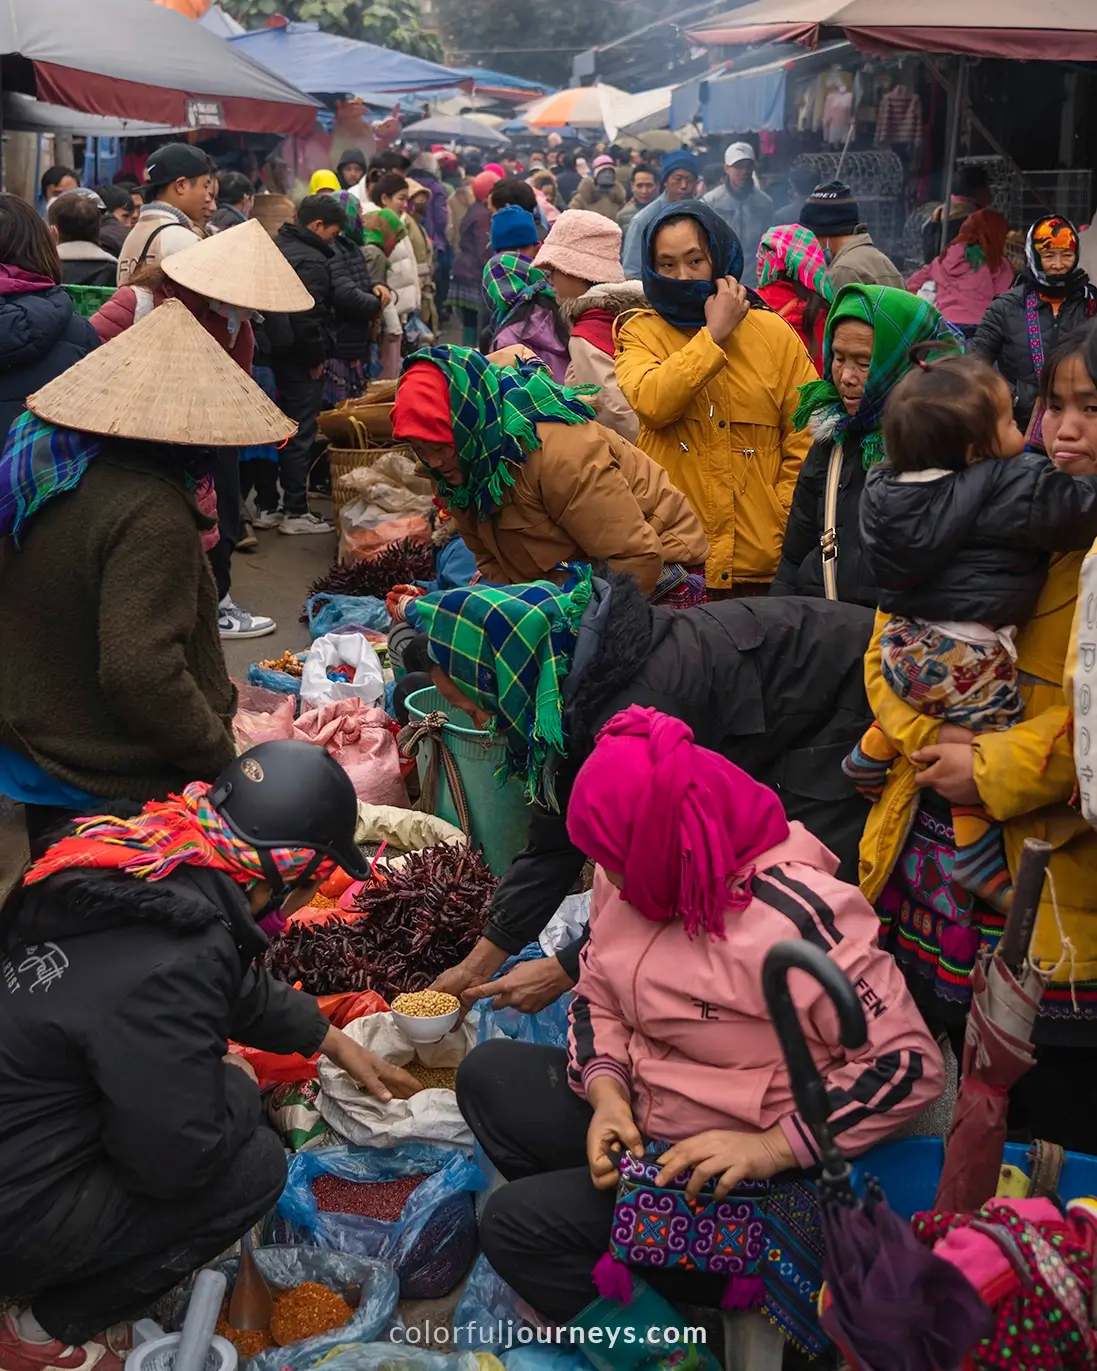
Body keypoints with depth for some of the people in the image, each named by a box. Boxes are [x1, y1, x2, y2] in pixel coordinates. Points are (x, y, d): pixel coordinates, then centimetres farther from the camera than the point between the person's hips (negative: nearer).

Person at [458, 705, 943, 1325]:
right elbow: (598, 997, 9)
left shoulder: (796, 915, -28)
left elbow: (910, 1065, -26)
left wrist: (771, 1147, -30)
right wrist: (605, 1092, -11)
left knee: (517, 1223, -16)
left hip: (747, 1177, -9)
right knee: (488, 1073, 7)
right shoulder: (630, 881, -3)